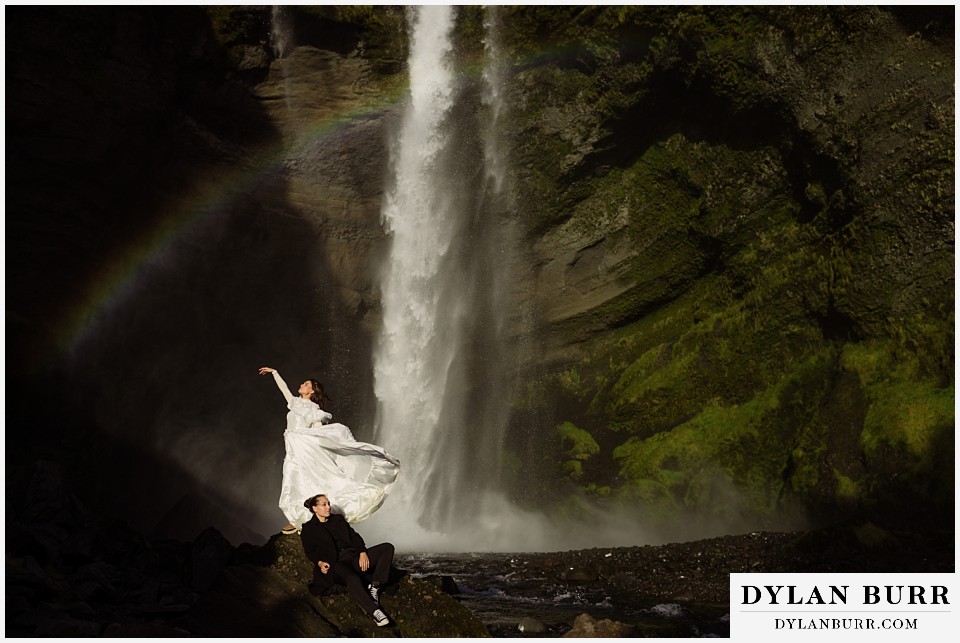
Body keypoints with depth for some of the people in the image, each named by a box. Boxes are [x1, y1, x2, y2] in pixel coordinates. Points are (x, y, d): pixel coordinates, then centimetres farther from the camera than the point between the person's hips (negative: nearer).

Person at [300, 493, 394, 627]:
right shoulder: (308, 529, 14)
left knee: (387, 548, -17)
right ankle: (375, 611, -50)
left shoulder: (338, 519, 26)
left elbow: (354, 536, 17)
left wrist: (363, 552, -2)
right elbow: (310, 551, 6)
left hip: (355, 557, 6)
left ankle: (373, 588, -25)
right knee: (352, 578, -41)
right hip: (336, 563, -6)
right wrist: (320, 563, -15)